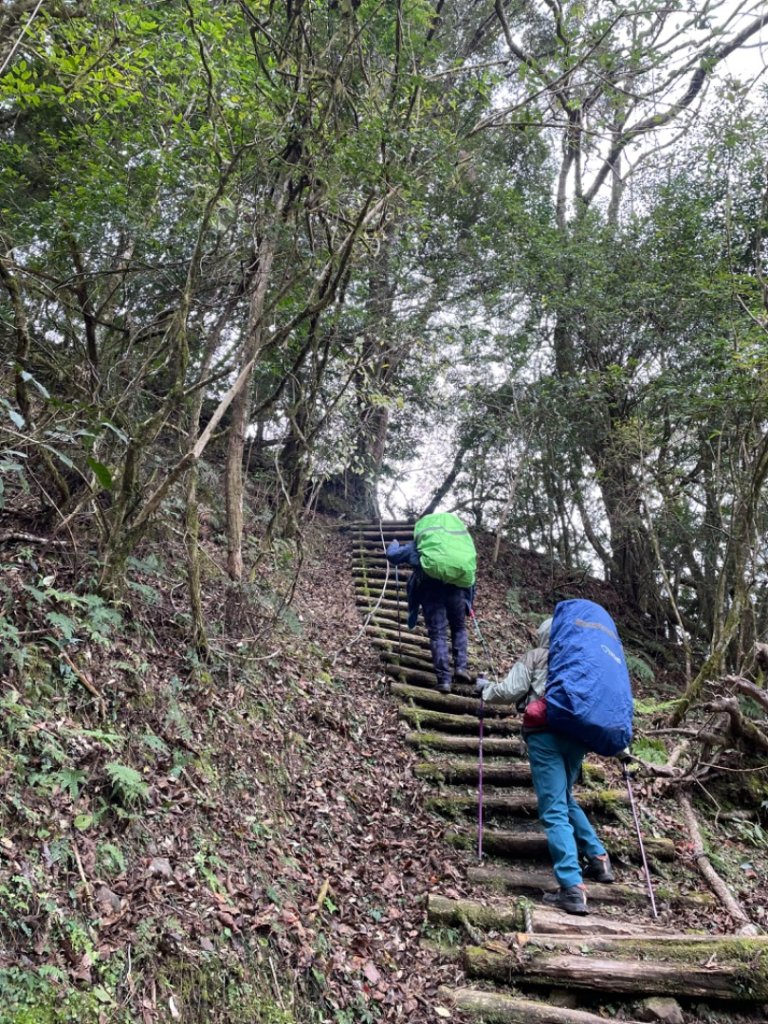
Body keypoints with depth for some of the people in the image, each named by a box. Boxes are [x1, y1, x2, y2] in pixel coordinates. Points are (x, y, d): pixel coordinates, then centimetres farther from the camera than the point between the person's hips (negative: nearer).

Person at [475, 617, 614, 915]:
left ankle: (573, 888, -12)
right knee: (565, 799, 26)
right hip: (577, 733, 5)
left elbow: (510, 691, 2)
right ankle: (599, 860, 23)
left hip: (545, 733, -5)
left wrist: (485, 689, 20)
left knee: (554, 810, -5)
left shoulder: (534, 657, 11)